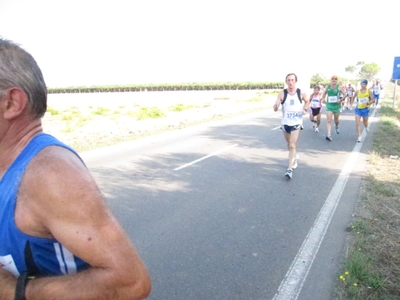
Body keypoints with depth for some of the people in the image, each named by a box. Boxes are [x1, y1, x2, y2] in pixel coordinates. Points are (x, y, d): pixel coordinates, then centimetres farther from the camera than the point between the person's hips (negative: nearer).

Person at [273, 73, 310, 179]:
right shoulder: (282, 93, -7)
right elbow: (275, 109, -12)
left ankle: (290, 169, -10)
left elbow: (307, 101, 16)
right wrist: (276, 106, -36)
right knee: (289, 144, 19)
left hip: (296, 123, -2)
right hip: (285, 123, 2)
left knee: (292, 145, -10)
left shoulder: (301, 93, -5)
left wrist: (305, 109, -2)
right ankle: (295, 156, 49)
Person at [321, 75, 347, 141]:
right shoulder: (327, 86, 3)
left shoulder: (339, 87, -5)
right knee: (329, 120, -12)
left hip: (336, 106, -1)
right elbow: (324, 93, 21)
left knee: (336, 120, 17)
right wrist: (323, 99, 6)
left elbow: (345, 94, -7)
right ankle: (328, 135, -19)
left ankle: (336, 127, 52)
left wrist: (341, 100, -20)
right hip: (329, 106, 1)